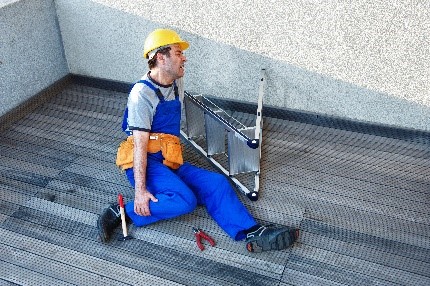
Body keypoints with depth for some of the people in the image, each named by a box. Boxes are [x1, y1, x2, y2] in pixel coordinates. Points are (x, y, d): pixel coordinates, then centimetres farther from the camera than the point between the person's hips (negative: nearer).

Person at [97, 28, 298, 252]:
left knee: (216, 184, -11)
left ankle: (253, 234, -18)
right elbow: (140, 144, -18)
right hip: (146, 164, -7)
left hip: (169, 162, 8)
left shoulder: (177, 83, 13)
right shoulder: (142, 93, -13)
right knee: (184, 200, -29)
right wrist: (140, 190, -22)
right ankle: (123, 213, -17)